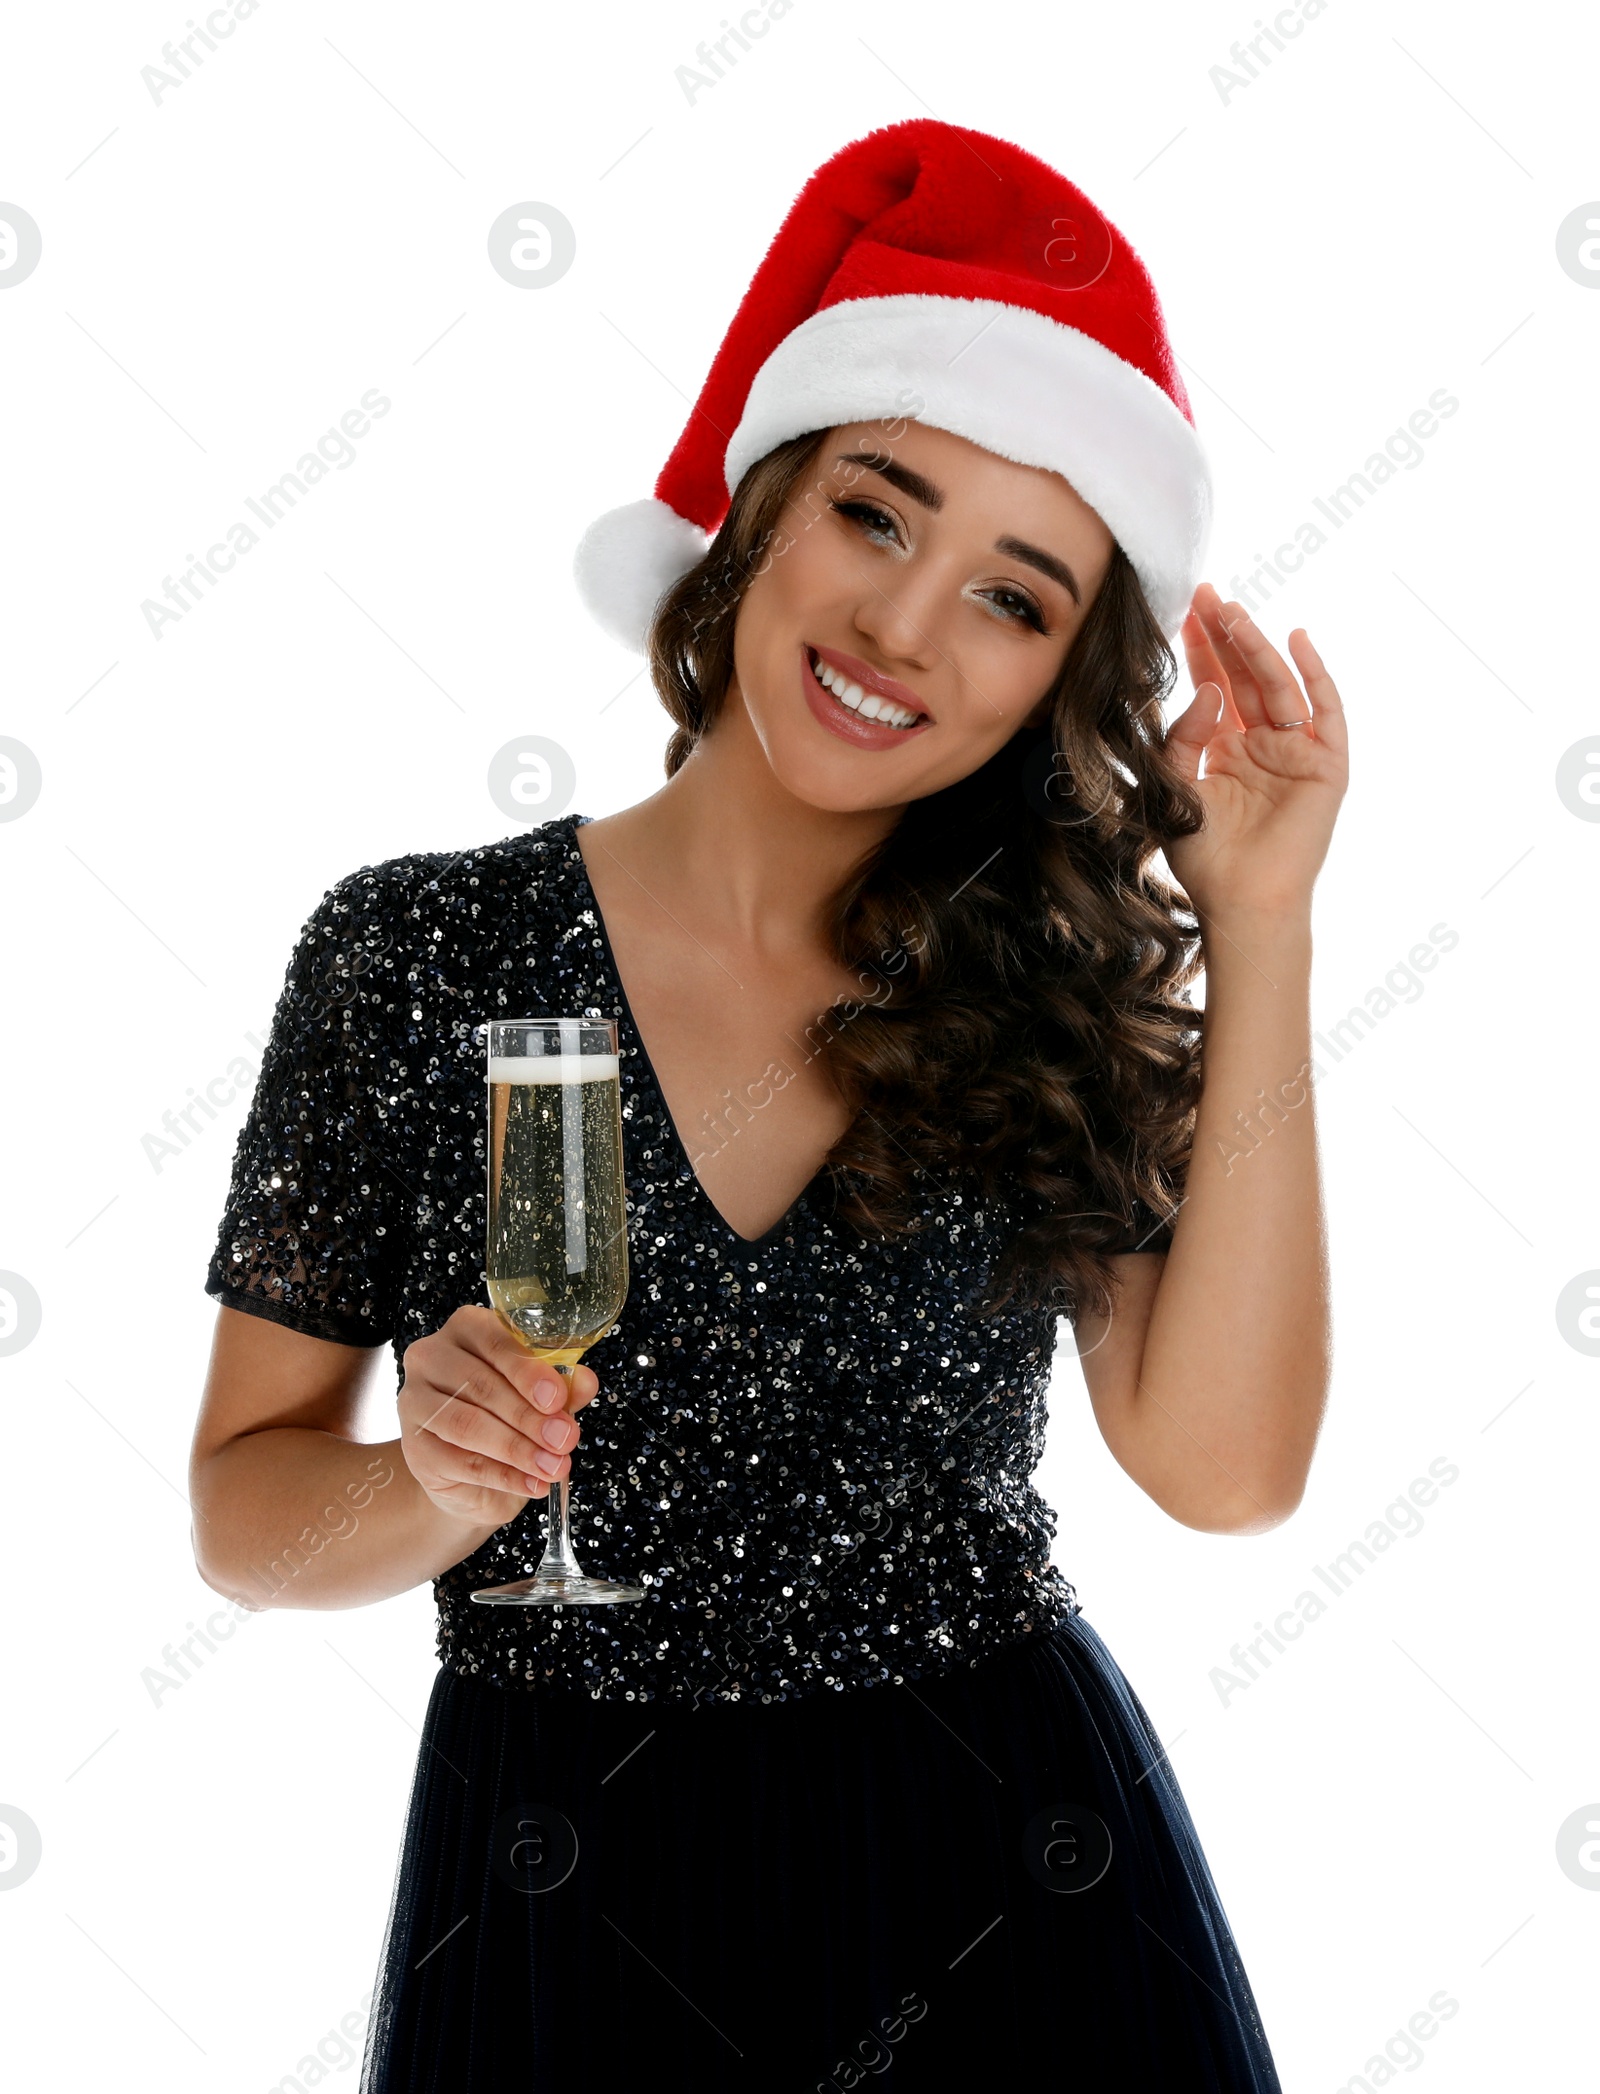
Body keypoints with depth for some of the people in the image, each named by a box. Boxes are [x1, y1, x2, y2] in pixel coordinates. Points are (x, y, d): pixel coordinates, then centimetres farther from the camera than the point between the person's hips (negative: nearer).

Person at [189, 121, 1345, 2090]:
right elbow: (243, 1503, -2)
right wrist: (437, 1491, -24)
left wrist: (1261, 932, -15)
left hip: (1018, 1898, 2)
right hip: (566, 1905, -1)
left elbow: (1221, 1464, -15)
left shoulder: (1060, 982, -3)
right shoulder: (414, 955, -8)